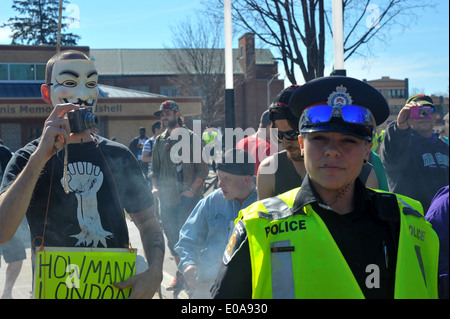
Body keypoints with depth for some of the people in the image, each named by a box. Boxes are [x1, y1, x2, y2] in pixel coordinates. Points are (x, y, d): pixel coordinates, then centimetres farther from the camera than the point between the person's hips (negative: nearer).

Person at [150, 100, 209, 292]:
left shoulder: (191, 138, -1)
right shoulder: (160, 141, 13)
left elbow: (202, 169, -2)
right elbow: (155, 168, 20)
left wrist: (192, 189, -14)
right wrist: (155, 187, 3)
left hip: (188, 196, -5)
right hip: (166, 197, 5)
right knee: (171, 237, 7)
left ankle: (182, 275, 0)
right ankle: (182, 271, 20)